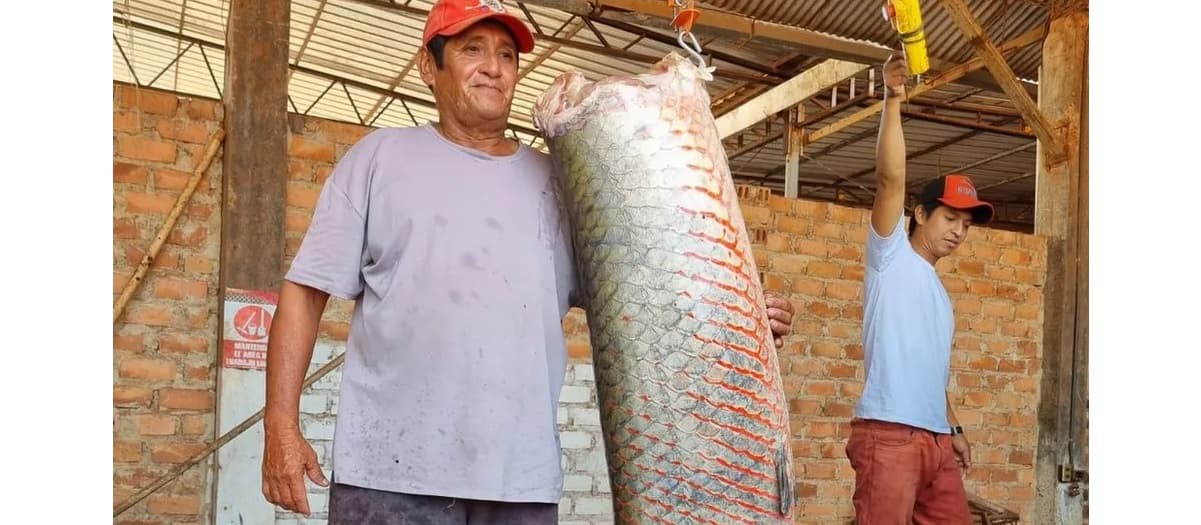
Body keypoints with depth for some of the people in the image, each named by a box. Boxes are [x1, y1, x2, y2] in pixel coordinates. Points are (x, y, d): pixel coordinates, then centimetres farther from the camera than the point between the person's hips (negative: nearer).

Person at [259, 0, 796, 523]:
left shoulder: (555, 181, 12)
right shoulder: (381, 155, 6)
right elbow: (307, 289, 3)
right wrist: (281, 425, -6)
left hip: (523, 477, 3)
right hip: (390, 469, -2)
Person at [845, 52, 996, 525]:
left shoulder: (940, 293, 25)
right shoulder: (890, 254, 3)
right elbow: (890, 179, -11)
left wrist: (953, 428, 21)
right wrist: (893, 100, -18)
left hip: (936, 440, 8)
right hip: (888, 435, -8)